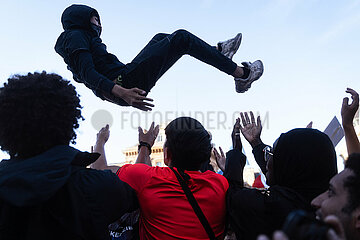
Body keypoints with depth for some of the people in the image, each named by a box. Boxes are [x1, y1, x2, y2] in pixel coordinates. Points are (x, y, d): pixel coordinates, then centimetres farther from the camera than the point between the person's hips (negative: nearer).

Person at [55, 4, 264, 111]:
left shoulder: (77, 38, 22)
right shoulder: (76, 35, -7)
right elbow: (89, 74, -23)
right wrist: (121, 92, -36)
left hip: (122, 85, 11)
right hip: (125, 81, -11)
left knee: (160, 38, 24)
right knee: (181, 38, -8)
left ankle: (219, 51, 19)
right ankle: (241, 73, -4)